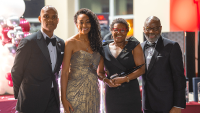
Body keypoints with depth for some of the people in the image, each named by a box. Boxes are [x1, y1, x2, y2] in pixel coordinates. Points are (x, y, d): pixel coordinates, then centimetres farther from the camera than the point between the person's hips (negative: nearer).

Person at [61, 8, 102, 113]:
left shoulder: (95, 42, 11)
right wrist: (63, 98, -13)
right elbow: (64, 72, -8)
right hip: (76, 91, -5)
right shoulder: (71, 43, -5)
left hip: (93, 91, 5)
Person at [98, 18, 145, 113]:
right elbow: (100, 72, 12)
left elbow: (141, 69, -5)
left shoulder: (134, 46, 2)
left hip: (130, 92, -2)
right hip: (112, 93, 2)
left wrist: (124, 79, -15)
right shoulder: (105, 49, 10)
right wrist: (106, 80, -9)